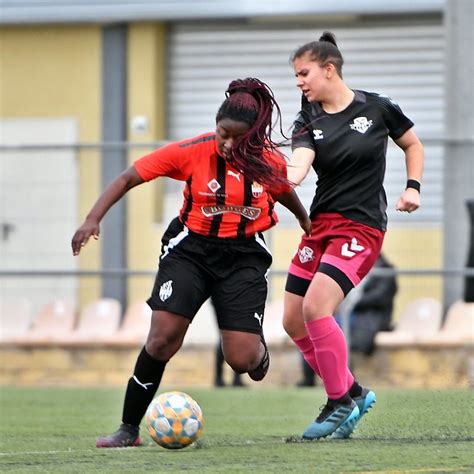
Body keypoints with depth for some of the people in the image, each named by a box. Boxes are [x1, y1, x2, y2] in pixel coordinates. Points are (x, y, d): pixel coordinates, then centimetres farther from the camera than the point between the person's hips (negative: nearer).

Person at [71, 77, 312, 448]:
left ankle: (258, 349, 32)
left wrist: (307, 225, 33)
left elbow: (285, 192, 16)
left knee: (243, 359, -9)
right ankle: (129, 429, -5)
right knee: (163, 337, -17)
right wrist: (94, 219, -23)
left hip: (244, 254, 1)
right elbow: (129, 178, -11)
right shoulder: (191, 152, -14)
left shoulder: (270, 161, -8)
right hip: (191, 248, -1)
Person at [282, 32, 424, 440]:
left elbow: (413, 145, 14)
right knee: (294, 320, 3)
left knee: (316, 306, -23)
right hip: (320, 225, 6)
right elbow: (297, 169, -17)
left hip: (362, 227, -6)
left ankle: (340, 402, -8)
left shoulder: (378, 109, -4)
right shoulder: (308, 123, 3)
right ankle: (353, 392, 20)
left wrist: (413, 187, 1)